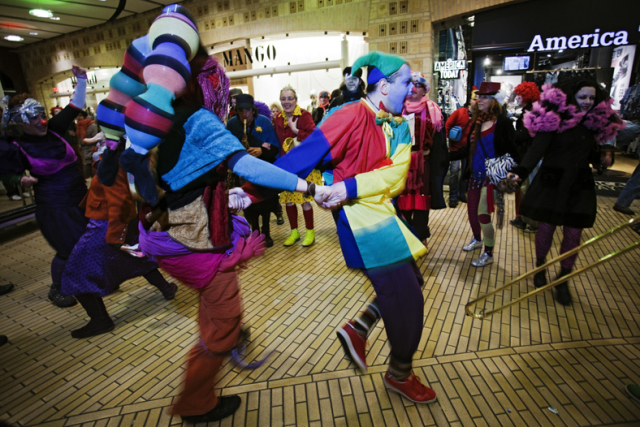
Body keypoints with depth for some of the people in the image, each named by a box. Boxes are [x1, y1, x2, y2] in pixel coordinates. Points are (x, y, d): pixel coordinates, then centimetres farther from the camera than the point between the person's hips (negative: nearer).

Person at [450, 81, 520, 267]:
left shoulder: (502, 123, -10)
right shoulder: (476, 121, 8)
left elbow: (513, 151, -11)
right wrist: (448, 155, 7)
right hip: (475, 174, 6)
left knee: (483, 214, -6)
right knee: (471, 210, 14)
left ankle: (488, 254, 12)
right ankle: (477, 239, 42)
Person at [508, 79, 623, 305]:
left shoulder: (595, 122, 9)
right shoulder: (555, 119, -9)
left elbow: (593, 152, 20)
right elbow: (537, 148, -21)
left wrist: (604, 157, -2)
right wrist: (520, 171, -35)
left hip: (580, 186, 5)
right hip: (552, 183, -4)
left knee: (573, 235, 4)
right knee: (546, 229, 6)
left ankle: (563, 279, 20)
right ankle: (540, 269, 29)